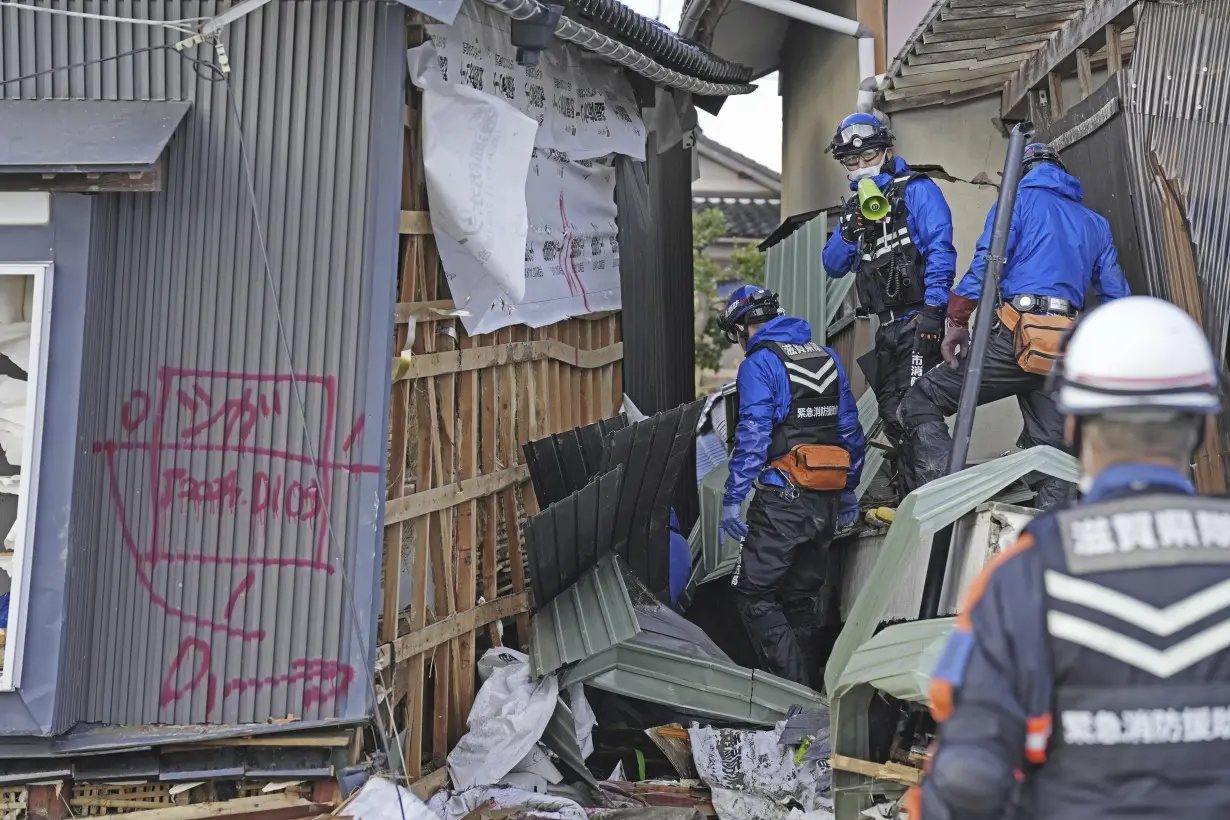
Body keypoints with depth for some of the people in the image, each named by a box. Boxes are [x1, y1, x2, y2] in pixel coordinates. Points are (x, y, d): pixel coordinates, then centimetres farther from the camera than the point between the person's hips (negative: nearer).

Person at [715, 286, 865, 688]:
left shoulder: (759, 364, -8)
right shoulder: (827, 357, 14)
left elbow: (753, 435, -16)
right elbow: (850, 429, 15)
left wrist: (732, 498, -13)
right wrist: (848, 489, 22)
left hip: (782, 500, -7)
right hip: (827, 502, 7)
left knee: (754, 594, -1)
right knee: (801, 597, 16)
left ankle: (795, 685, -11)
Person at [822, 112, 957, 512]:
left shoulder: (916, 190, -4)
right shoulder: (855, 207, 18)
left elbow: (940, 248, -13)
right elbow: (834, 266, 14)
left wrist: (933, 307, -21)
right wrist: (850, 233, -6)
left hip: (920, 318, -8)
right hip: (888, 326, 8)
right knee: (891, 412, 12)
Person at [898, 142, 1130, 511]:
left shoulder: (1018, 200, 10)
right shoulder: (1096, 224, 25)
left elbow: (986, 262, -6)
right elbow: (1116, 295, 20)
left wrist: (957, 320, -3)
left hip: (1017, 336, -5)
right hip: (1067, 354, 6)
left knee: (921, 403, -2)